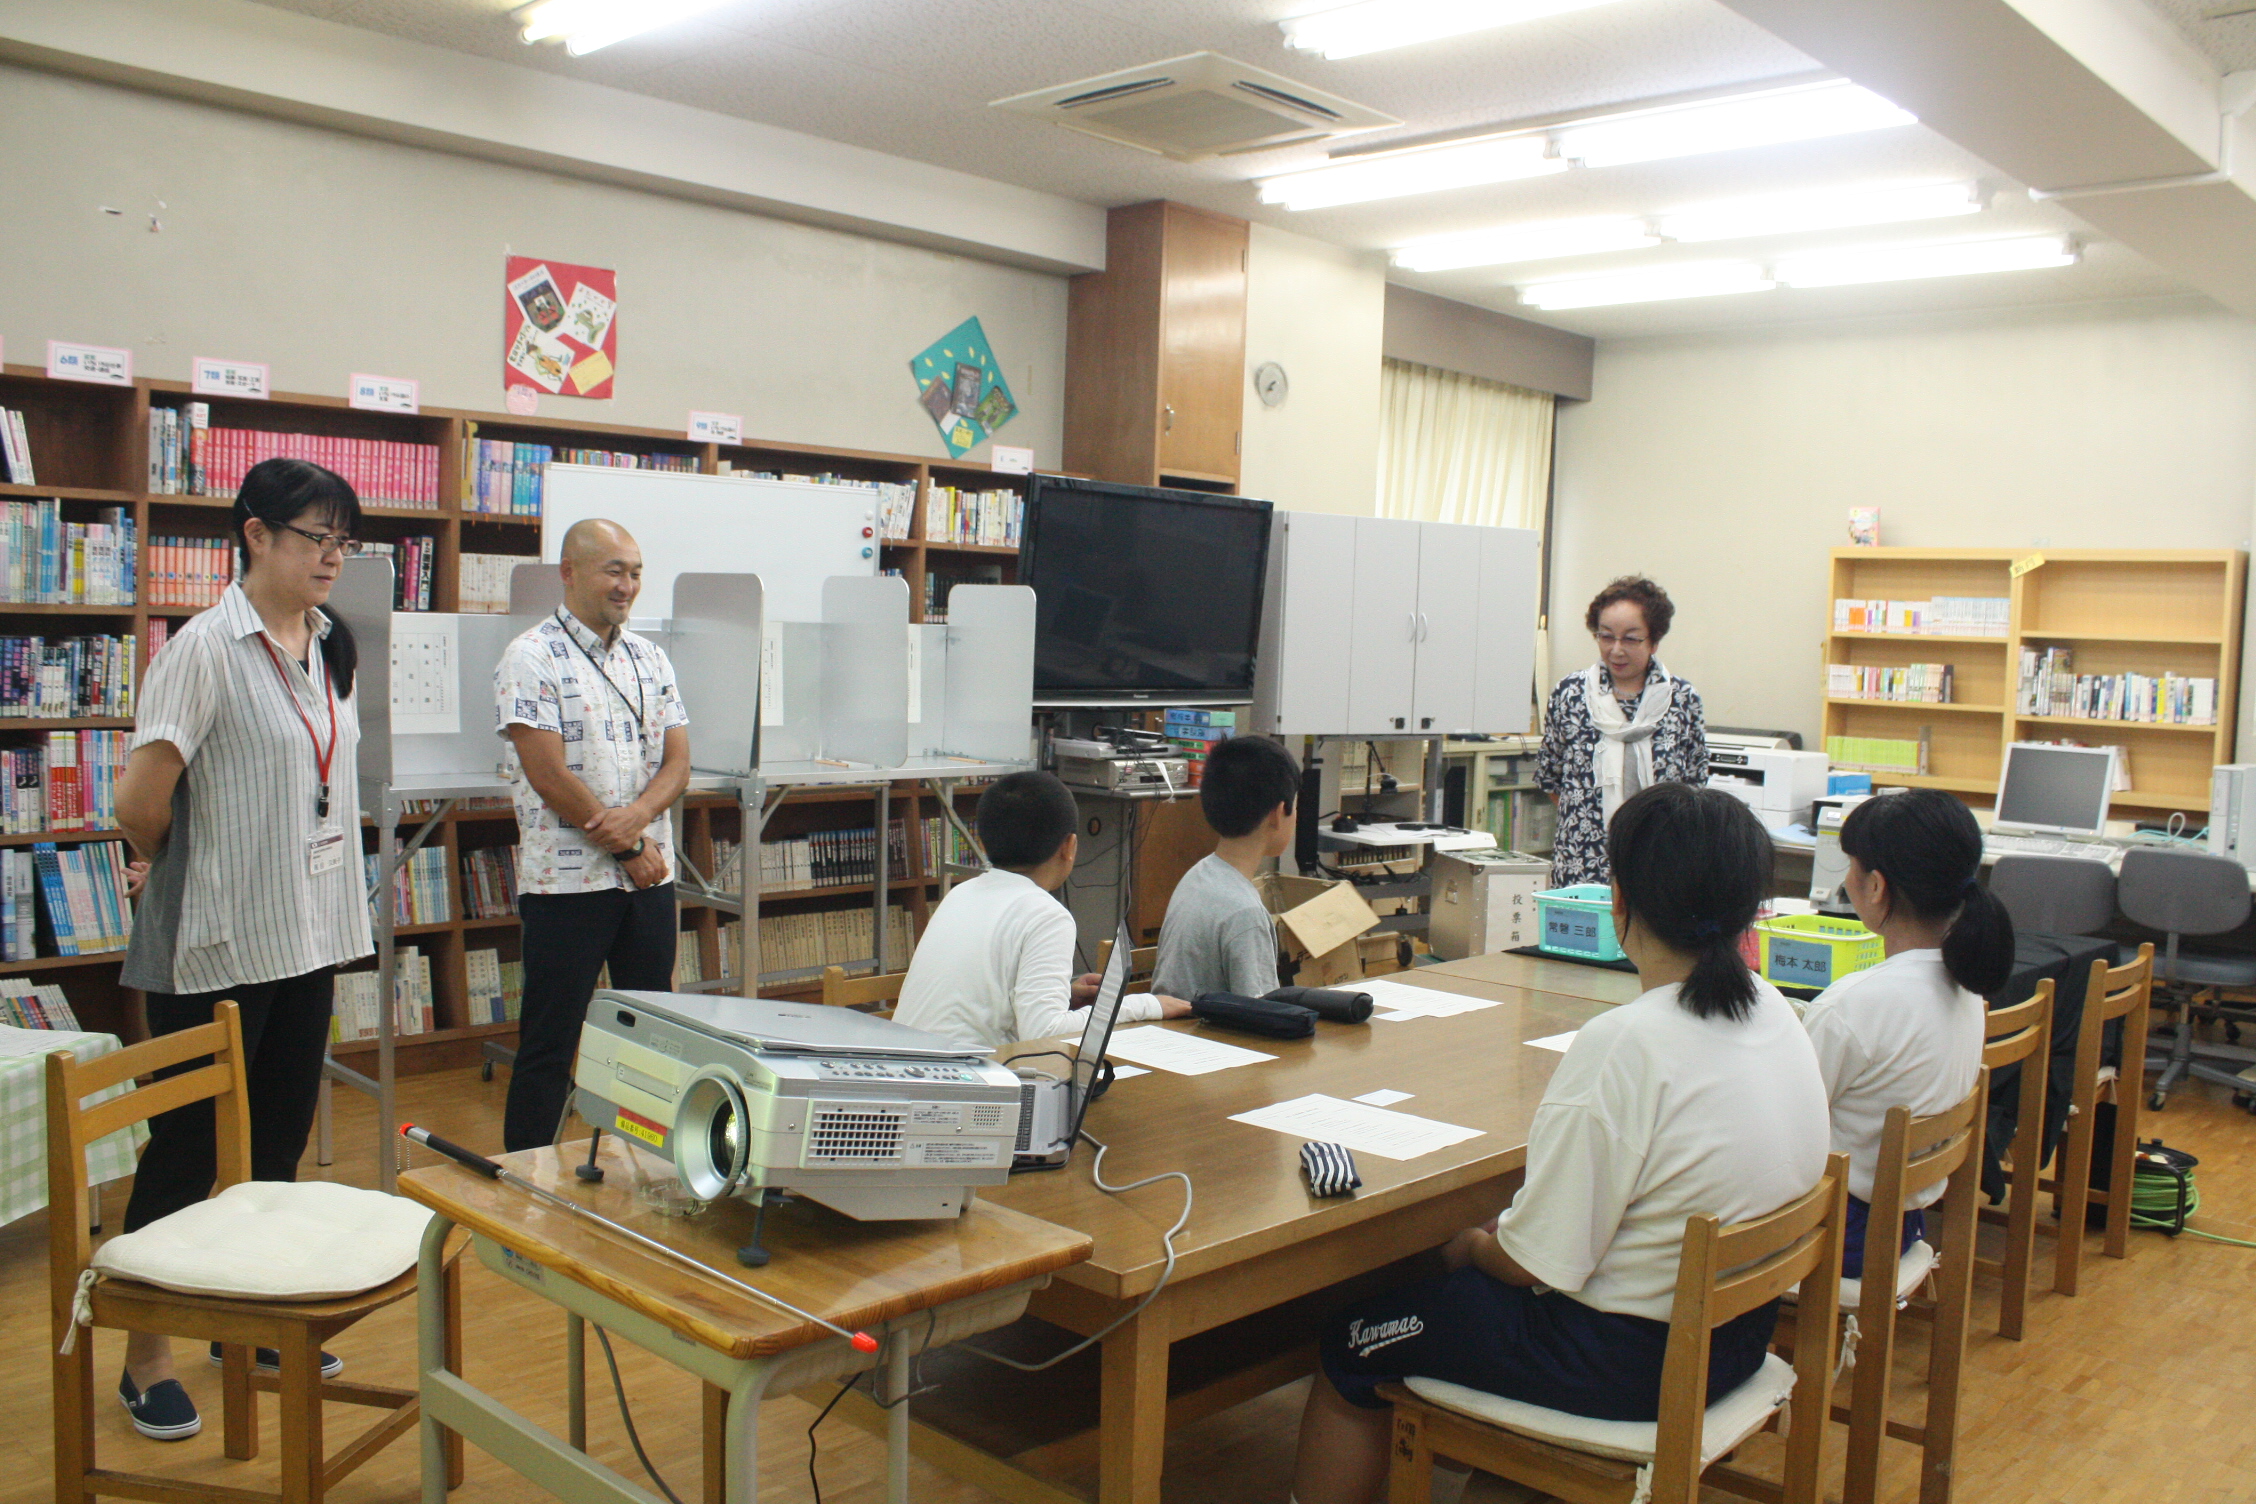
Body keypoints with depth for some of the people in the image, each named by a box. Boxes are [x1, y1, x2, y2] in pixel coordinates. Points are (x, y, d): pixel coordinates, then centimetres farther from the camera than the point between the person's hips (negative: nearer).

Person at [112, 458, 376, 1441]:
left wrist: (337, 906, 14)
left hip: (307, 936, 7)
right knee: (188, 1149, 4)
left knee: (280, 1140, 16)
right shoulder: (208, 647, -16)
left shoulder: (334, 645, 8)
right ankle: (144, 1358, 20)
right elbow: (139, 805, -18)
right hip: (216, 947, -7)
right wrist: (181, 872, -1)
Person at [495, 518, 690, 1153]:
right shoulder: (532, 659, -8)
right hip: (568, 881, -6)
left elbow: (677, 762, 6)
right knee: (549, 1046, 2)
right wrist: (630, 848, -11)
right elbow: (549, 776, -14)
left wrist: (638, 815, -15)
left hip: (649, 877, 6)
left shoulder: (649, 657, 12)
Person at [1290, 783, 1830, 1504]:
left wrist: (1471, 1244, -1)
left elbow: (1538, 1262, -24)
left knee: (1352, 1342, 7)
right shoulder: (1776, 1013, -3)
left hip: (1628, 1363, -9)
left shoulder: (1623, 1046, -28)